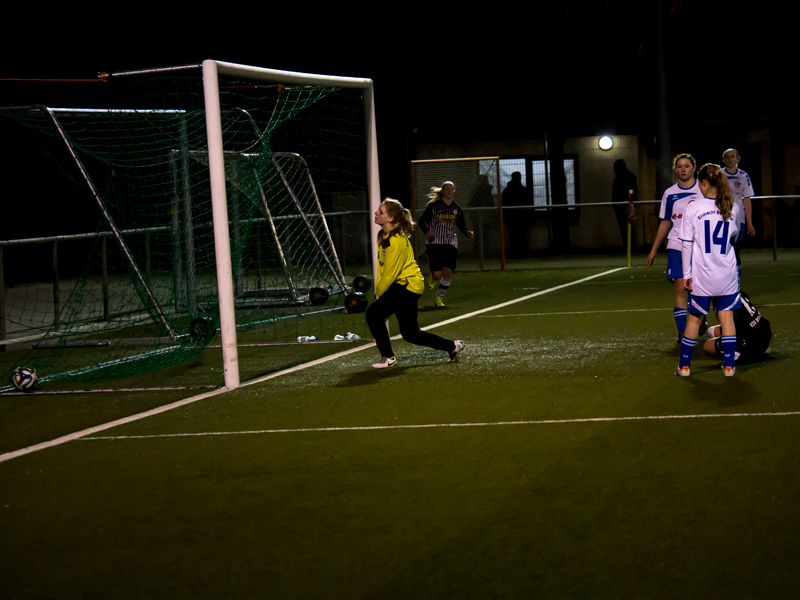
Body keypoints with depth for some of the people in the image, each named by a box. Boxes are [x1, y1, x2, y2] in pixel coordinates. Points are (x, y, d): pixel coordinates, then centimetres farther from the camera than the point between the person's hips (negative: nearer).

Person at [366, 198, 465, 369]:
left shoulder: (397, 242, -24)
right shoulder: (381, 236, 4)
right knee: (410, 333, 13)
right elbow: (381, 266, 10)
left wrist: (378, 295, -8)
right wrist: (378, 291, 3)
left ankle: (387, 357, -7)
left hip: (408, 286, -10)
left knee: (373, 313, -19)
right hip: (401, 285, 10)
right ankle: (453, 346, 25)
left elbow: (389, 275, -20)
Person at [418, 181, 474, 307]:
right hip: (434, 244, -3)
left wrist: (468, 233, -6)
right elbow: (422, 221, 0)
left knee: (448, 272, -12)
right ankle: (432, 278, 31)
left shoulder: (457, 209, 9)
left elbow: (461, 226, 15)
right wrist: (426, 231, -20)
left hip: (450, 245, 3)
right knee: (437, 274, -9)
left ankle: (439, 298, 5)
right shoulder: (433, 206, -2)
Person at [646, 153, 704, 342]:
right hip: (676, 247, 0)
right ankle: (682, 332, -14)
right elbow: (665, 222, 15)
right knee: (681, 287, -12)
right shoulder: (669, 194, 6)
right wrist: (654, 250, 15)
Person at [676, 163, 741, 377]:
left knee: (694, 318, 9)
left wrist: (687, 274, -1)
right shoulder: (732, 208, 0)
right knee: (727, 316, 9)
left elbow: (687, 244, -7)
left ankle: (684, 365, 17)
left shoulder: (693, 208, -9)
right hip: (727, 275, 2)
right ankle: (729, 365, 10)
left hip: (702, 276, -2)